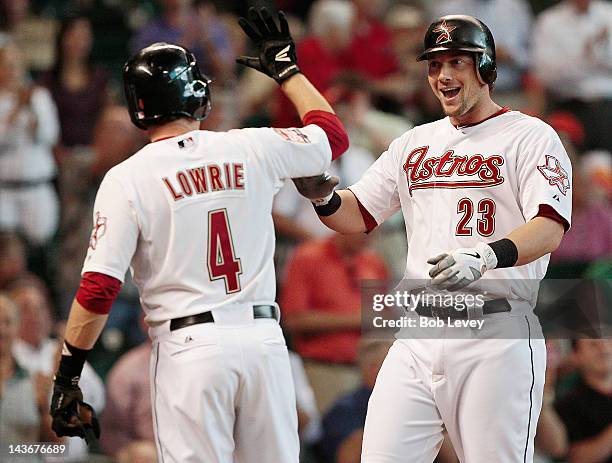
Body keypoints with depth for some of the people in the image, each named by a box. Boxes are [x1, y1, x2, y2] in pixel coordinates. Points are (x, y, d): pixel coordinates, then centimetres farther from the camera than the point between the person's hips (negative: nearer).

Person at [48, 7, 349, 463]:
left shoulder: (127, 179, -4)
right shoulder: (252, 149, 4)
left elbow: (98, 289, -9)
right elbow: (334, 134, 23)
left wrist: (67, 377, -2)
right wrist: (286, 68, 34)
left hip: (189, 345, -3)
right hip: (264, 337, 3)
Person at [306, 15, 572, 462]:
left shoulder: (531, 137, 0)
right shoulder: (415, 143, 20)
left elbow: (550, 228, -15)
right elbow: (358, 215, 21)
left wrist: (487, 256, -34)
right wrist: (322, 197, -3)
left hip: (496, 338, -5)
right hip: (418, 338, 5)